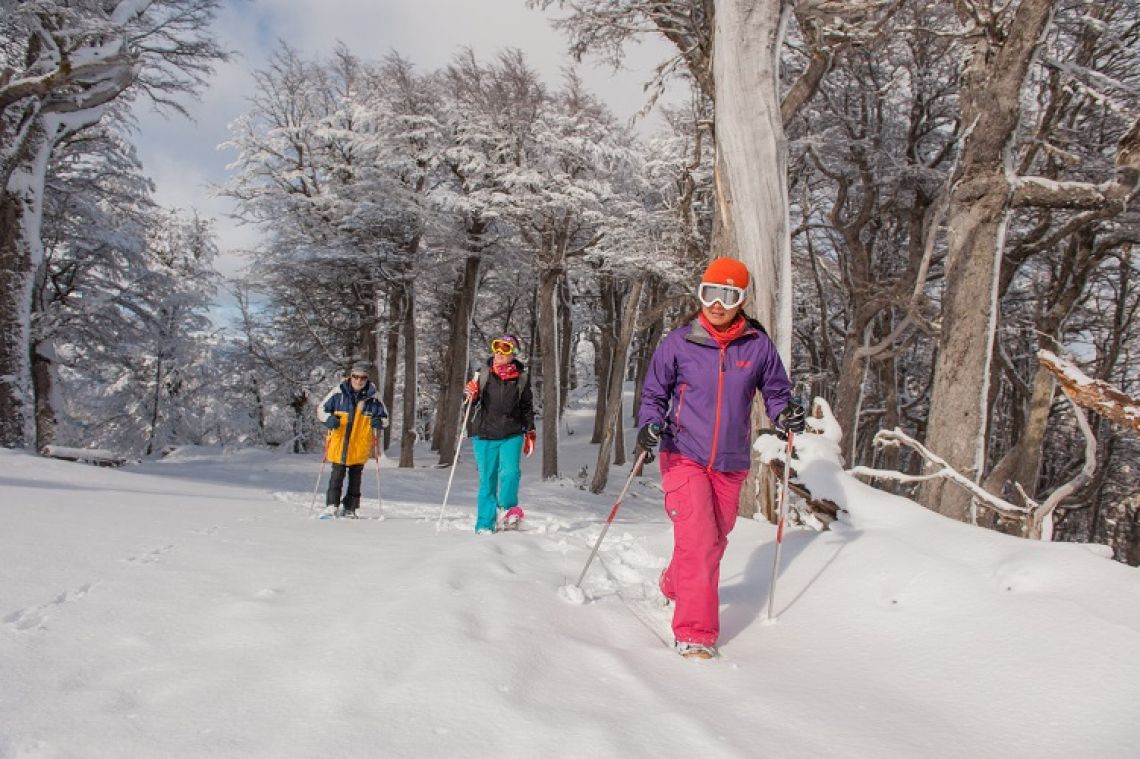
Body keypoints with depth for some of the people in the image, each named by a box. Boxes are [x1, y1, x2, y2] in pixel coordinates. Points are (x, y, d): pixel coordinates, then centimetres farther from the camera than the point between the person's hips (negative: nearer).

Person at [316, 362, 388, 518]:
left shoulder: (373, 397, 0)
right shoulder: (338, 392, -3)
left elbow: (385, 417, 11)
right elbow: (321, 409, 6)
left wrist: (379, 422, -11)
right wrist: (328, 419, -13)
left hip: (360, 445, 1)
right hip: (339, 443, -1)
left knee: (355, 477, 10)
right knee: (337, 474, -1)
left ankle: (350, 508, 21)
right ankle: (332, 505, 11)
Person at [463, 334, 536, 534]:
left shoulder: (521, 377, 2)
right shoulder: (484, 374, 2)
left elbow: (527, 407, 13)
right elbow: (474, 400, 9)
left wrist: (530, 432, 10)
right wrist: (470, 394, -13)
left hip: (511, 435, 0)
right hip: (484, 435, 0)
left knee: (510, 472, -20)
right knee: (487, 480, 5)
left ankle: (507, 508, 0)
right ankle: (484, 525, 13)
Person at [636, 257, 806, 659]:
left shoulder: (758, 345, -2)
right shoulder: (679, 341, -5)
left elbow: (776, 390, 10)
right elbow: (654, 392, 4)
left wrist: (785, 413, -11)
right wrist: (649, 424, -15)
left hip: (731, 464, 3)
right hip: (684, 457, -3)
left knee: (714, 541, 19)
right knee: (699, 541, -14)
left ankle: (675, 585, 48)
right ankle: (695, 634, -3)